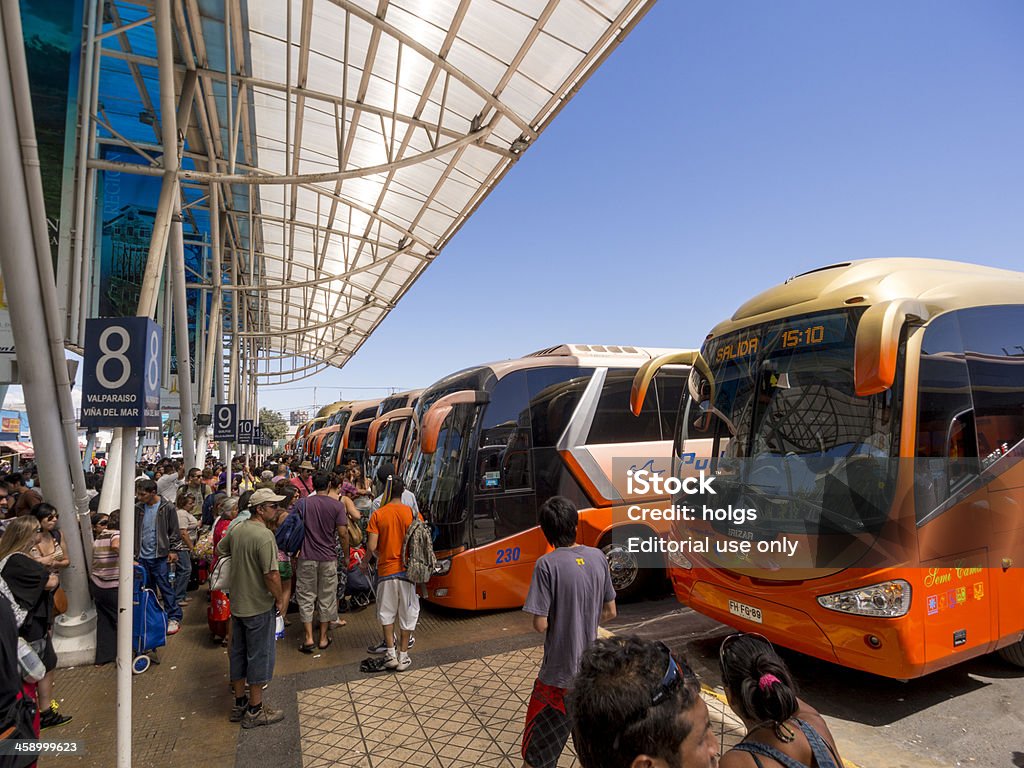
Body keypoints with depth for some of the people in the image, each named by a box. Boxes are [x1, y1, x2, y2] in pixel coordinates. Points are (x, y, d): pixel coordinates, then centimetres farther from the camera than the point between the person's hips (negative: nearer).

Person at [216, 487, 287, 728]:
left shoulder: (236, 530, 2)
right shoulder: (264, 535, -25)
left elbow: (220, 549, 23)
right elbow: (272, 574, -28)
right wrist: (280, 599, -14)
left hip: (237, 603, 9)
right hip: (259, 606, -8)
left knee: (238, 653, 18)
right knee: (259, 656, 5)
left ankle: (239, 704, 32)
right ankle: (255, 710, 16)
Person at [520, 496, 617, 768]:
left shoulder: (547, 564, -20)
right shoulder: (598, 557, -4)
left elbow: (540, 625, -18)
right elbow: (610, 613, 4)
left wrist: (557, 626, 3)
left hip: (559, 674, -5)